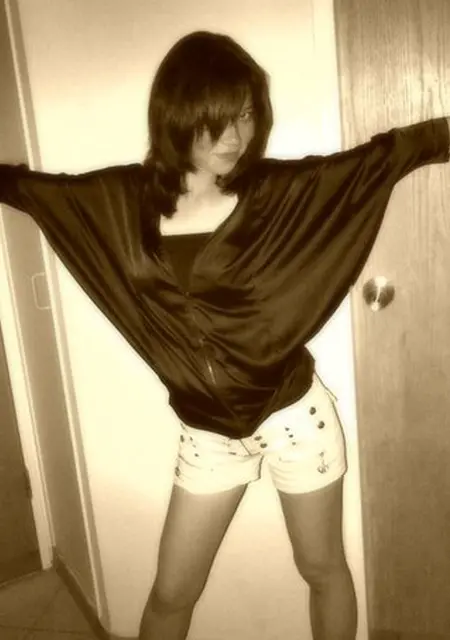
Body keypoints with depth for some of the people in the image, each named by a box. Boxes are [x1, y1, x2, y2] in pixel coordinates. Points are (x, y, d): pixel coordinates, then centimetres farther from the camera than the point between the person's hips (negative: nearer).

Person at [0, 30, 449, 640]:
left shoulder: (278, 188, -10)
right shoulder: (122, 199, -5)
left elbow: (385, 153, -7)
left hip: (295, 411, -1)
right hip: (208, 432, 2)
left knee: (323, 568, 20)